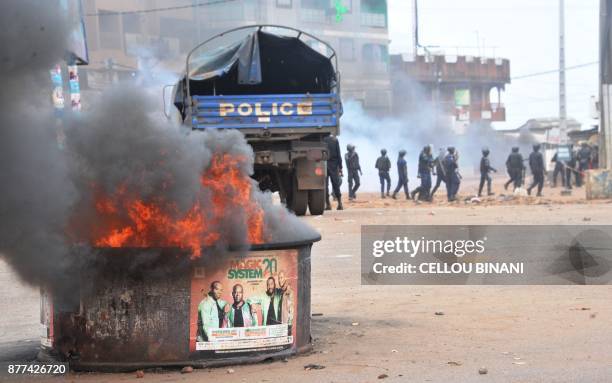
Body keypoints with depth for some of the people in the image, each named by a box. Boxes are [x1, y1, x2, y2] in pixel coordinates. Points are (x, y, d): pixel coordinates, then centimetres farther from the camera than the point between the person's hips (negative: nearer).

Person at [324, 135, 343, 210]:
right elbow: (338, 154, -1)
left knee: (325, 185, 3)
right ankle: (340, 203, 2)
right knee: (336, 185, 8)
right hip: (334, 165, 2)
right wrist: (340, 167, 3)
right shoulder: (335, 140, 0)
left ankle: (328, 204, -2)